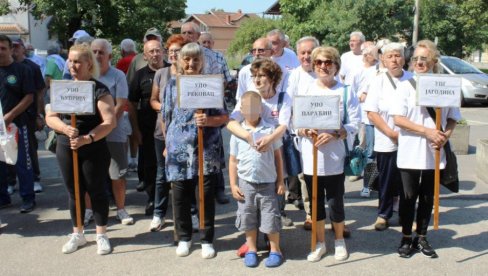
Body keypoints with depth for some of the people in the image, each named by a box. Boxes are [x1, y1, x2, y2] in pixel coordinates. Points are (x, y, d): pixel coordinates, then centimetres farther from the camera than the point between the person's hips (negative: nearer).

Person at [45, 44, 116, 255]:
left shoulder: (99, 90, -10)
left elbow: (110, 122, -16)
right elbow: (50, 117, 3)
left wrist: (87, 139, -27)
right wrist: (65, 128, -17)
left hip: (94, 150, -4)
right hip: (65, 149, 4)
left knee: (96, 191, 6)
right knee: (74, 192, 14)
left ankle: (101, 235, 21)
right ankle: (77, 234, 29)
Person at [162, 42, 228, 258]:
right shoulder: (173, 85, 6)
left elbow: (224, 117, 0)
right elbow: (166, 118, 14)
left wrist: (208, 121, -18)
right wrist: (168, 143, 14)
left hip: (207, 149, -1)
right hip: (179, 149, 2)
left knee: (207, 196, 5)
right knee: (180, 196, 8)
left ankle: (207, 240, 19)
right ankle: (184, 237, 26)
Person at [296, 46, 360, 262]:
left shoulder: (345, 91, -3)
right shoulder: (304, 91, 3)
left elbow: (354, 124, -7)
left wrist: (333, 135, -21)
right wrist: (304, 131, -16)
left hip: (335, 159, -2)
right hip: (311, 158, 2)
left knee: (335, 203, 6)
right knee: (316, 203, 13)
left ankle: (339, 241, 31)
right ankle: (320, 243, 31)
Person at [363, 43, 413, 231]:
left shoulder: (412, 80, 3)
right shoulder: (378, 82, 0)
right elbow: (371, 113, -4)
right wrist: (391, 133, -11)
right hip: (386, 142, -1)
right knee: (386, 180, 7)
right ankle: (383, 215, 22)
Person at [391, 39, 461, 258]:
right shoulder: (406, 86, -3)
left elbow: (453, 118, 8)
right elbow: (398, 118, -10)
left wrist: (445, 135, -12)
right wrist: (427, 131, -18)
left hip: (435, 152, 2)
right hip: (410, 152, -2)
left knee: (428, 197, 12)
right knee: (409, 196, 6)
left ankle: (421, 238, 27)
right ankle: (406, 238, 21)